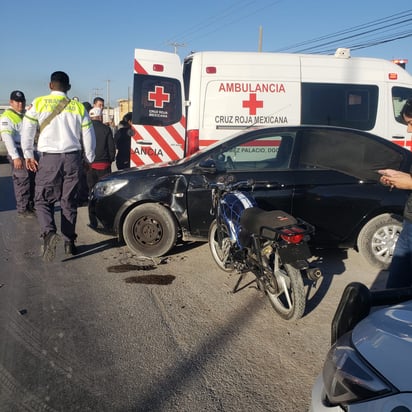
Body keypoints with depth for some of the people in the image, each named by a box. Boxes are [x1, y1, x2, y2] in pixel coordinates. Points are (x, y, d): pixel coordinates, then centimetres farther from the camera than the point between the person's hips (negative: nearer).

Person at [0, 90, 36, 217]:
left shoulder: (26, 115, 17)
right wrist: (15, 157, -27)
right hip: (18, 152, -8)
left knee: (32, 180, 13)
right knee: (22, 181, -6)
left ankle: (31, 205, 26)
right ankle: (22, 209, 3)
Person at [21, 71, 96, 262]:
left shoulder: (39, 103, 2)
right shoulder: (78, 107, 8)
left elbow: (27, 131, -2)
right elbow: (88, 137, 9)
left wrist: (28, 155, 7)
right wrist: (89, 159, 20)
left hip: (49, 158, -2)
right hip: (73, 158, 3)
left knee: (43, 200, 5)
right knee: (69, 202, 12)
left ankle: (49, 233, -21)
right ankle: (69, 242, 15)